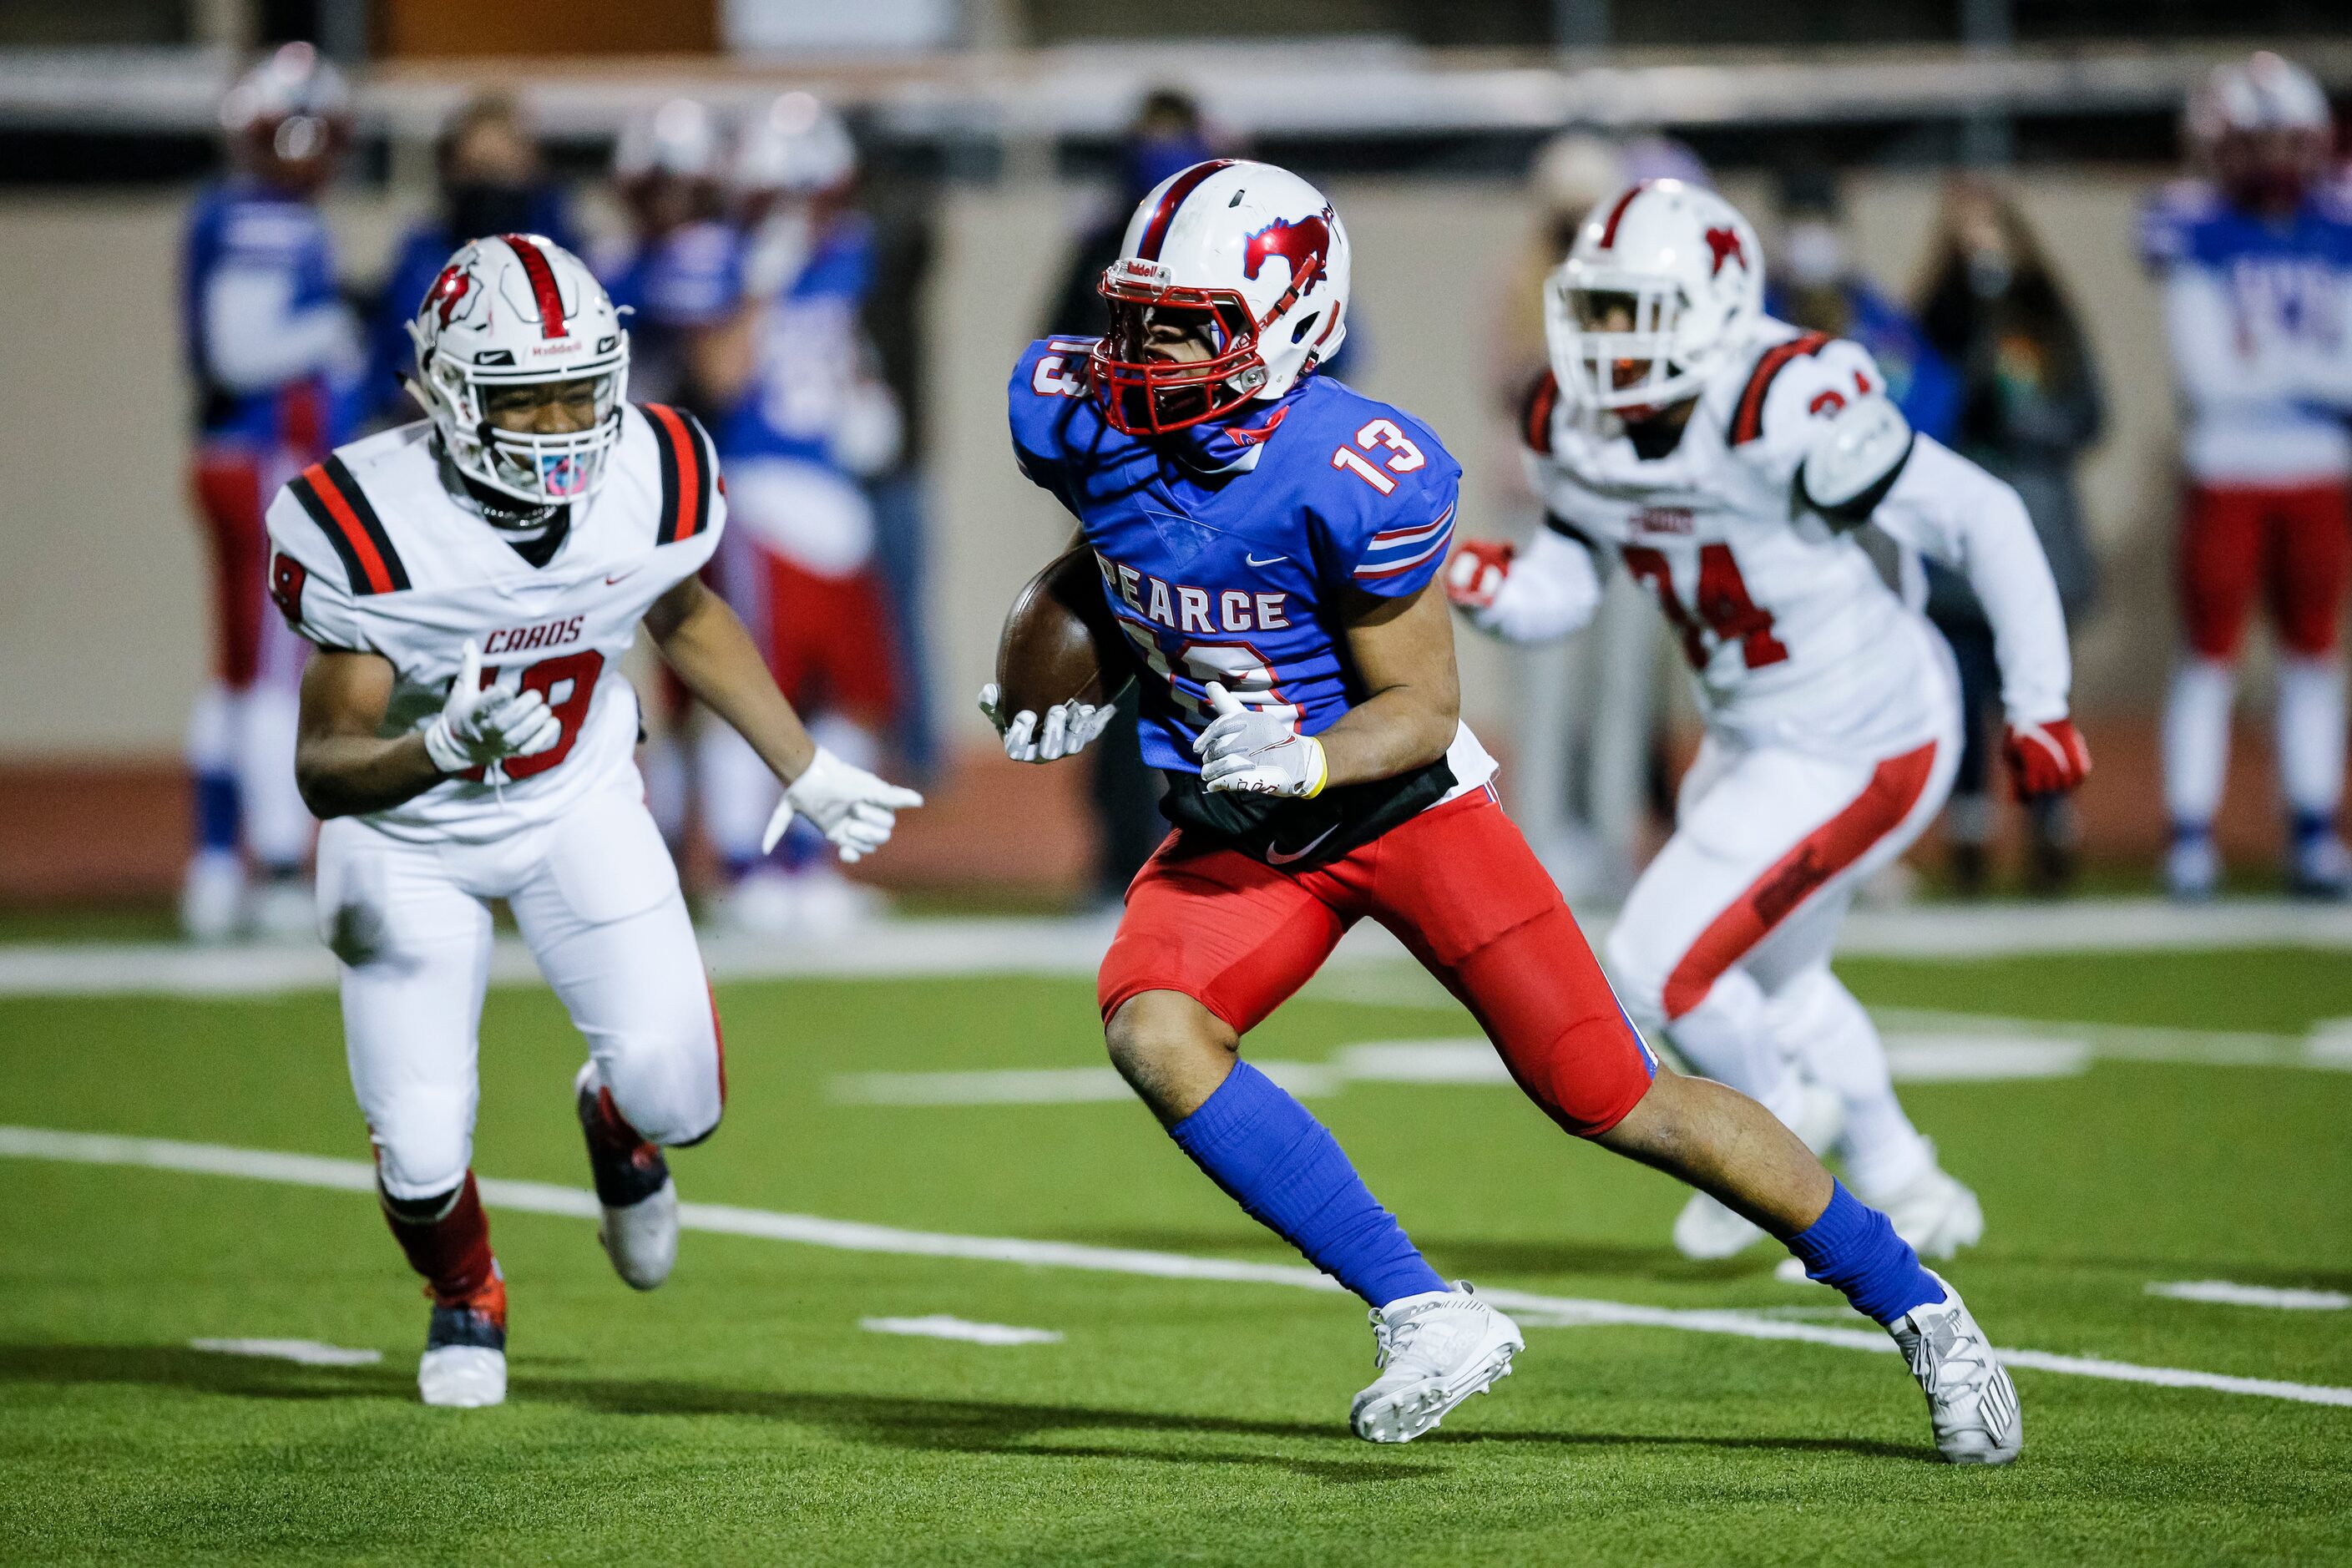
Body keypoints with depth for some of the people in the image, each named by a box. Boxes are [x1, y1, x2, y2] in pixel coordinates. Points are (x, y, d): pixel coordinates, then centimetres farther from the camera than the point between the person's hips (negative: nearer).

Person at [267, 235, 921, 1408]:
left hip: (580, 804, 3)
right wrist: (442, 749, -49)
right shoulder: (367, 530, -32)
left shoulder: (658, 482, -20)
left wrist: (808, 772, 10)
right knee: (422, 1154, -9)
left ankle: (617, 1126, 30)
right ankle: (465, 1301, 29)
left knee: (677, 1097, -11)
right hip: (409, 830, -3)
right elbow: (324, 767, -29)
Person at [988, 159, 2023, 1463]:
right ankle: (1427, 1319, -19)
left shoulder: (1352, 475, -27)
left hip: (1404, 803, -5)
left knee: (1614, 1100, -4)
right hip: (1237, 829, 5)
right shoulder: (1077, 416, -11)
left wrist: (1301, 761, -35)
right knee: (1150, 1029, -25)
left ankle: (1914, 1307, 14)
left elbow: (1420, 711, -17)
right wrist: (1076, 689, 0)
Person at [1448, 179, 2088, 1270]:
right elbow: (1564, 591, 7)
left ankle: (1777, 1118, 23)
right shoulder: (1575, 431, -6)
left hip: (1859, 751, -9)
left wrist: (2039, 706, -19)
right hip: (1754, 737, 9)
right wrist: (1493, 592, -17)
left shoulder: (1784, 413, -30)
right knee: (1768, 983, 26)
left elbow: (1981, 519, -23)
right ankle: (1909, 1198, 48)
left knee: (1660, 973, -9)